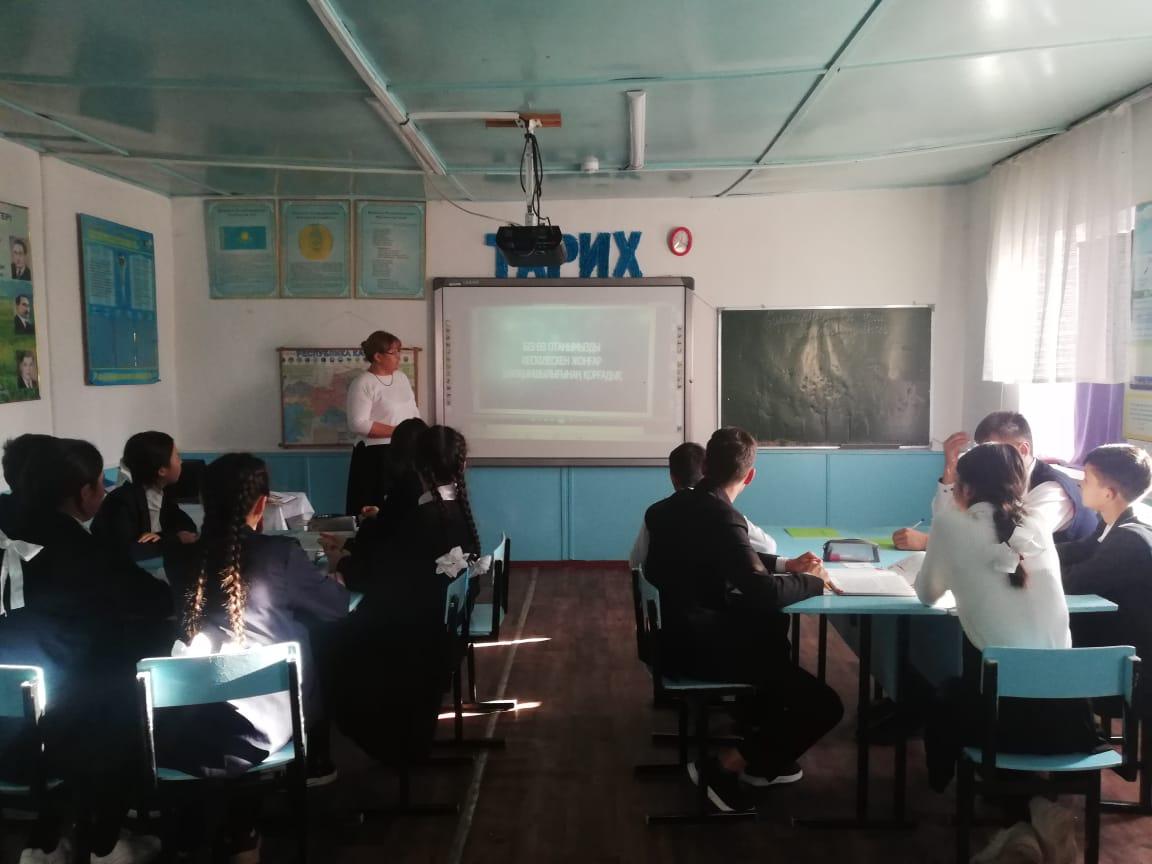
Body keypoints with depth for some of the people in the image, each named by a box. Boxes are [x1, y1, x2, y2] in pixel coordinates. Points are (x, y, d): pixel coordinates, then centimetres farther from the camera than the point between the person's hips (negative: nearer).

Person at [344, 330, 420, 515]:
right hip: (376, 456, -7)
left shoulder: (402, 377, 11)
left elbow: (413, 412, 19)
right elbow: (358, 424, -19)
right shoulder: (362, 384, -11)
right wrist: (397, 431, -20)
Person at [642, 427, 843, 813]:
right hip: (699, 646, -9)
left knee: (772, 626, 30)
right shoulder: (721, 517, -24)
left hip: (682, 632, 9)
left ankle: (759, 730, 32)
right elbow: (763, 592, -31)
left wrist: (785, 564, 13)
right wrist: (814, 581, -14)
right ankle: (725, 765, 2)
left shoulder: (677, 506, 4)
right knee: (824, 705, -5)